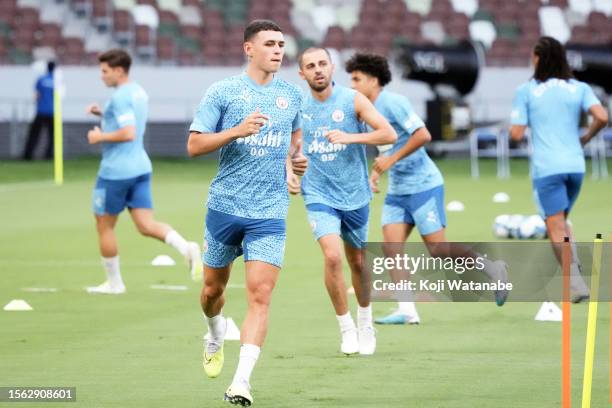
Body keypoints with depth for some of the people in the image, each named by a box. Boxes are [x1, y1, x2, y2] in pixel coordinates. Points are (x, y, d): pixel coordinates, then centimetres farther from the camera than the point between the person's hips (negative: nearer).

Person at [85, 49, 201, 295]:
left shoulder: (120, 97, -16)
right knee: (146, 225, 1)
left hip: (116, 171, -9)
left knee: (104, 226, 8)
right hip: (140, 167, 9)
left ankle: (114, 282, 16)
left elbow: (128, 134, -26)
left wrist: (100, 137, -14)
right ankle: (187, 249, -22)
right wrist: (102, 114, 17)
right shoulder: (139, 93, 13)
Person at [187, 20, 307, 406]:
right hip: (225, 205, -1)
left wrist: (297, 157, 6)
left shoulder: (292, 94, 8)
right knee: (213, 288, 14)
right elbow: (195, 144, -7)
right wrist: (237, 131, -20)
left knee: (260, 294, -13)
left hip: (270, 214, 1)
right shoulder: (223, 92, -3)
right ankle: (216, 332, 49)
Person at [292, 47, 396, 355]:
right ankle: (346, 327, -5)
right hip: (319, 194, 0)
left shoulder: (352, 100, -7)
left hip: (354, 194, 0)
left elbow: (389, 134, -13)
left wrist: (351, 137, -25)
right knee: (332, 255, -20)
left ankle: (365, 323, 38)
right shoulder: (298, 108, -1)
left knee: (358, 262, 13)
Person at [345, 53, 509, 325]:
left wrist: (391, 160, -21)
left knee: (437, 249, -9)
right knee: (391, 246, -6)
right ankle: (407, 310, -7)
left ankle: (491, 267, 10)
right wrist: (376, 172, 11)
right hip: (397, 190, 9)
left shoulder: (392, 103, -15)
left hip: (423, 185, -9)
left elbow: (422, 135, -23)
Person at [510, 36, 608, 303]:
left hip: (546, 168, -4)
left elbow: (516, 134, -5)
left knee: (556, 228, -2)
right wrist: (586, 137, 10)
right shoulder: (579, 88, 6)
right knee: (561, 222, 23)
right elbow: (601, 117, -8)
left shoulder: (526, 91, -2)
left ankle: (575, 284, -14)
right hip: (575, 166, 4)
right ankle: (574, 269, 5)